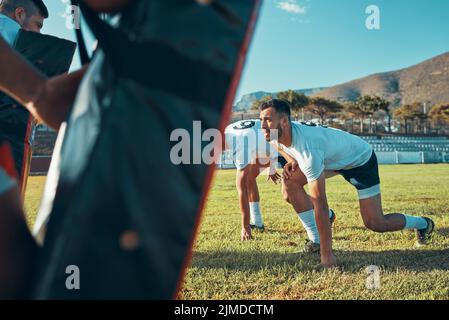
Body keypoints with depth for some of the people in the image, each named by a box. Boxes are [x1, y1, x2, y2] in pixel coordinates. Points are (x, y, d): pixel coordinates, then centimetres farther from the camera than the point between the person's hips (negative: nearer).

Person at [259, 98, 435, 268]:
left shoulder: (308, 150, -42)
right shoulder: (280, 134, -17)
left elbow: (320, 204, -40)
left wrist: (327, 255, -37)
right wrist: (293, 163, -14)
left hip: (360, 159, -8)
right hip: (332, 159, 8)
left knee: (375, 223, -9)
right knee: (290, 181, -13)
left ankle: (423, 224, 22)